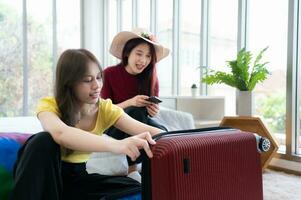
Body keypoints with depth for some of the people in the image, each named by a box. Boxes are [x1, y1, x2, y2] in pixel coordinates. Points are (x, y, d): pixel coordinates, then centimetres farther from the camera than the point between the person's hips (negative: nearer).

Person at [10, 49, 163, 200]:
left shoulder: (104, 108, -8)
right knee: (44, 140, -34)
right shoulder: (49, 105, -18)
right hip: (42, 176, -3)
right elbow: (60, 133, -42)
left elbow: (145, 130, -21)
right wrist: (117, 145, -57)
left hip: (77, 177, 3)